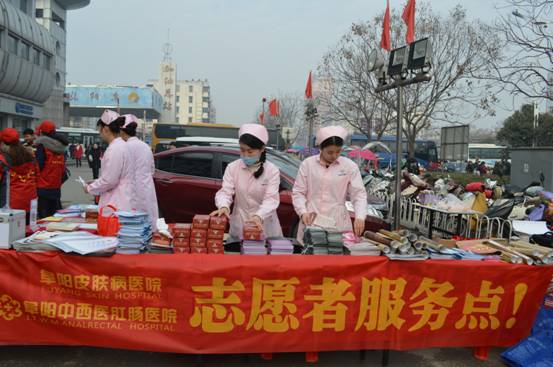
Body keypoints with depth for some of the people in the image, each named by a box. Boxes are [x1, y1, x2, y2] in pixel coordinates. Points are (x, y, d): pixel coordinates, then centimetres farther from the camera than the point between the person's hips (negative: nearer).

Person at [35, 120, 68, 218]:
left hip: (43, 188, -6)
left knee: (44, 217, -4)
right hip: (56, 188, 6)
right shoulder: (60, 146, 9)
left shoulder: (42, 145, -9)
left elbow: (38, 167, -12)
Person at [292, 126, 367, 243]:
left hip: (338, 223, 0)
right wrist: (303, 212, -10)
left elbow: (359, 194, -2)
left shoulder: (350, 166, 0)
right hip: (311, 221, 1)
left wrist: (360, 217, -17)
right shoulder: (307, 164, 1)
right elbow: (298, 192, 4)